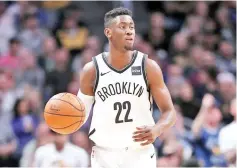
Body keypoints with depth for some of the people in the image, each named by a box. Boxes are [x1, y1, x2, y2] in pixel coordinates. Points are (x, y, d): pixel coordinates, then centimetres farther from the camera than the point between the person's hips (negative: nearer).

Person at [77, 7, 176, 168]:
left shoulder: (148, 67, -5)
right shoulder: (92, 70, -4)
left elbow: (169, 112, -3)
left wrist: (156, 130, -25)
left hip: (140, 154, 0)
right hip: (105, 154, 0)